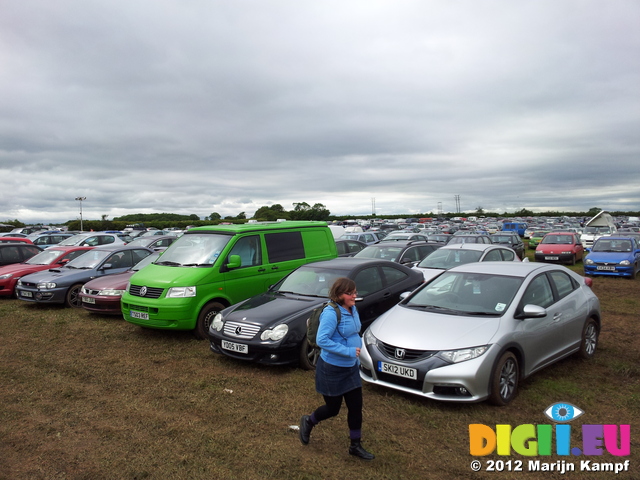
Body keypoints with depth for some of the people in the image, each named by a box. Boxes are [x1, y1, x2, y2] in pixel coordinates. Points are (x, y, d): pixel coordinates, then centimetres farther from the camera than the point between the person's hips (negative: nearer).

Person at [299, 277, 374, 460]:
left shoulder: (352, 310, 3)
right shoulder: (331, 313, -24)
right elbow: (322, 340, -29)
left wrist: (356, 357, 13)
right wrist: (348, 351, -28)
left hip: (351, 367, 7)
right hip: (332, 369, -7)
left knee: (356, 406, 9)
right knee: (333, 408, 9)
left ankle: (355, 445, 27)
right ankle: (308, 422, 39)